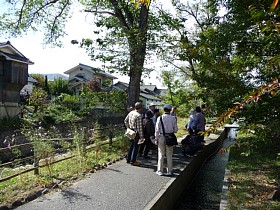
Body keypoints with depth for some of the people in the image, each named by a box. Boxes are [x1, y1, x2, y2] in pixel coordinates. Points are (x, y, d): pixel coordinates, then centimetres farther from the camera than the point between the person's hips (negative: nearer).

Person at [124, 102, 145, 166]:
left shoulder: (131, 112, 3)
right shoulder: (139, 115, -20)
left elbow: (125, 121, 13)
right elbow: (139, 127, -19)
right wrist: (141, 136, -14)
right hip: (136, 132, -8)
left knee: (132, 145, 21)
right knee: (135, 146, 4)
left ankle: (128, 159, 28)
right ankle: (133, 161, 12)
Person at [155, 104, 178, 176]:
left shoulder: (160, 118, -6)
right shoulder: (173, 118, -3)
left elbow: (157, 129, -5)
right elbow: (176, 129, -1)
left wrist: (156, 138, 3)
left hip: (161, 137, -1)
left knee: (161, 154, 7)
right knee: (169, 154, 10)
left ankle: (160, 171, 10)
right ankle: (169, 171, 16)